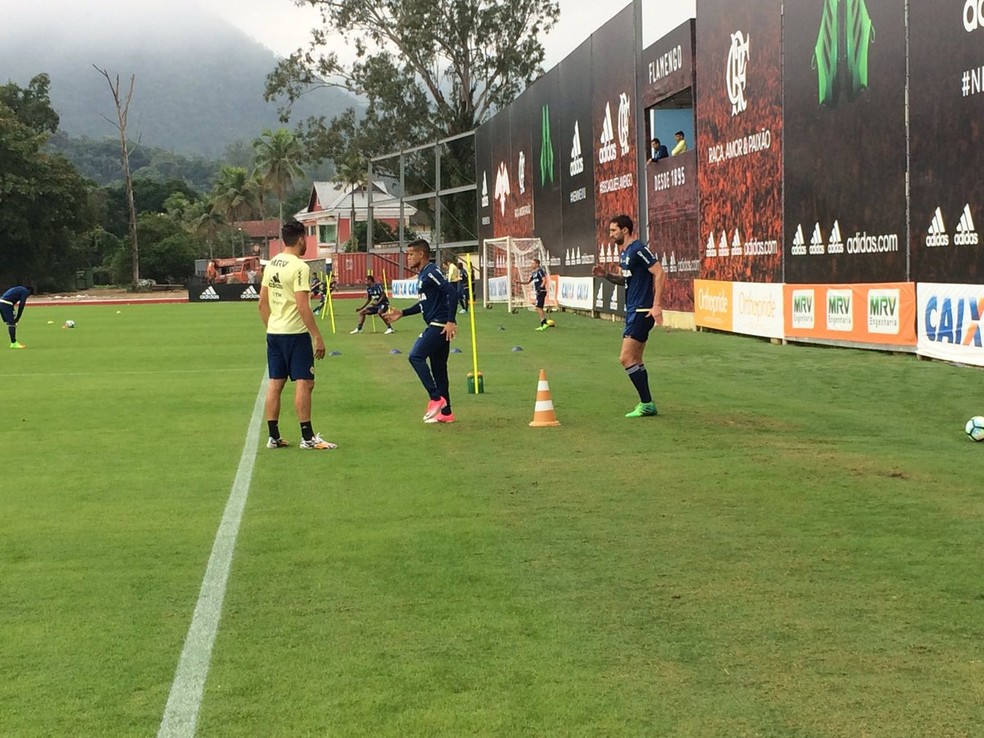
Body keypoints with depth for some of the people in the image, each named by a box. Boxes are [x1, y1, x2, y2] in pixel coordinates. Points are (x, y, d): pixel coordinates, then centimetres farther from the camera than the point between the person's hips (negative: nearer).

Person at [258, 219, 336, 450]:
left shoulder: (271, 264, 9)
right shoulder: (300, 267, -15)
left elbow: (262, 303, 13)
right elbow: (302, 306, -20)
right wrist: (318, 337, -16)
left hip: (274, 332, 8)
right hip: (295, 333, -8)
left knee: (275, 383, 10)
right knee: (304, 383, -3)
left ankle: (273, 437, 14)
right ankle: (308, 437, -2)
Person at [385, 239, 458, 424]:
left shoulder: (431, 272, -12)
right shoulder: (422, 275, 18)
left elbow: (451, 293, -22)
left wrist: (451, 321, -26)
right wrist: (402, 313, 22)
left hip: (440, 325, -10)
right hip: (435, 326, 10)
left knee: (416, 356, -16)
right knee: (438, 367, 11)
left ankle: (436, 398, -14)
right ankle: (446, 412, 16)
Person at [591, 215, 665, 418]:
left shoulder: (638, 249, -14)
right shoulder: (623, 253, 15)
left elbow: (660, 274, -19)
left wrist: (656, 305, -23)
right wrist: (607, 275, 7)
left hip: (642, 311, -10)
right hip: (632, 311, 10)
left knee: (626, 359, -11)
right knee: (635, 361, 11)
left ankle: (646, 404, -5)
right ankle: (646, 404, 16)